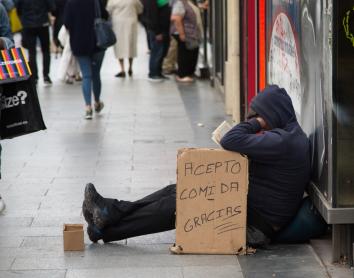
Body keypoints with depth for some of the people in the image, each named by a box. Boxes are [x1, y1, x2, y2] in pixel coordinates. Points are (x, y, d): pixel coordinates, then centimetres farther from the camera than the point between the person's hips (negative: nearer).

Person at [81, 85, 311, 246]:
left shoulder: (281, 141, -23)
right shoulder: (290, 134, 12)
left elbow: (230, 141, -28)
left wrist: (256, 123, -14)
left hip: (258, 221, -10)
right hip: (252, 203, 10)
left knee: (178, 203, -12)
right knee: (176, 191, 1)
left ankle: (107, 230, -8)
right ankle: (112, 212, -5)